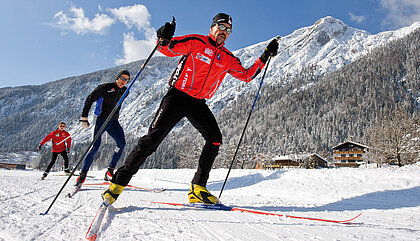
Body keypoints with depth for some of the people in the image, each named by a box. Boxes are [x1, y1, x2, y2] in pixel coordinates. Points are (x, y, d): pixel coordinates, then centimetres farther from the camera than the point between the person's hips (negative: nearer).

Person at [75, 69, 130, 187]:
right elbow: (89, 100, -5)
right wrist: (84, 117, -7)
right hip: (102, 120, -5)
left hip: (114, 122, 5)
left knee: (121, 143, -17)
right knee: (95, 146, -12)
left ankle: (110, 171, -11)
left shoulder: (125, 91, 9)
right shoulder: (105, 87, -8)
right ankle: (82, 174, 1)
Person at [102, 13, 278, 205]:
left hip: (198, 103, 5)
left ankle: (198, 188, -3)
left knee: (215, 138, -12)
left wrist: (265, 57, 8)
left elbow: (246, 75, 14)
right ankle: (118, 182, -1)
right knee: (153, 139, -13)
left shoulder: (228, 58, 14)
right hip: (178, 96, -5)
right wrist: (164, 39, -30)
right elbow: (169, 49, -7)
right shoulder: (196, 42, 0)